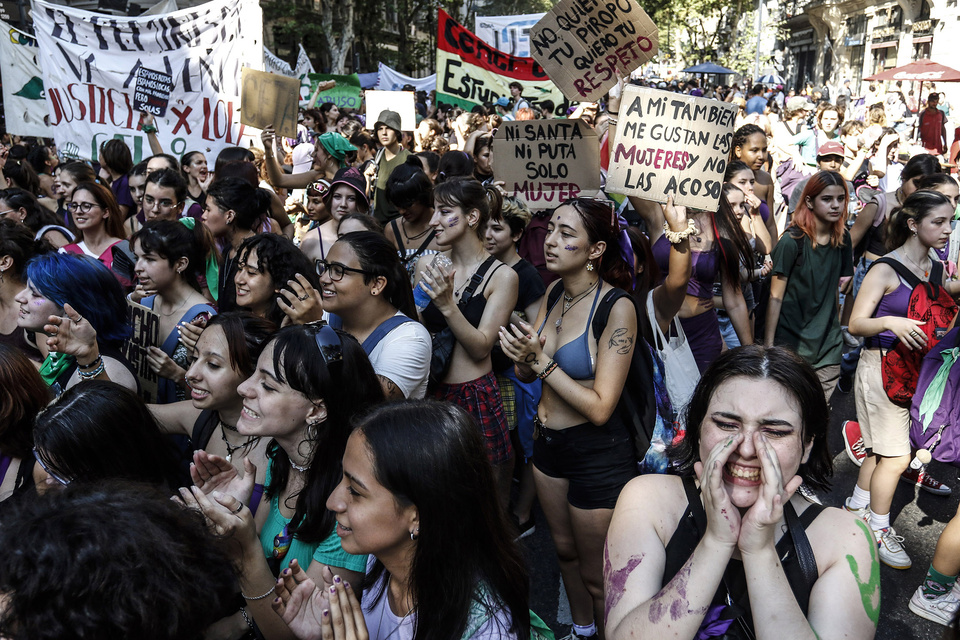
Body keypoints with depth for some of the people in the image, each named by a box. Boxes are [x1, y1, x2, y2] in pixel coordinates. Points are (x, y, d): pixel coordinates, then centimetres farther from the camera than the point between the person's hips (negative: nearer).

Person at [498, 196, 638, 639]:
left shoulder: (617, 307, -22)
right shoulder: (554, 294, -2)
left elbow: (600, 407, -25)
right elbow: (526, 374, 3)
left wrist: (542, 360, -24)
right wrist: (522, 357, -19)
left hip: (598, 453, -7)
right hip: (548, 441, 7)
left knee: (596, 575, 12)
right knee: (565, 551, 27)